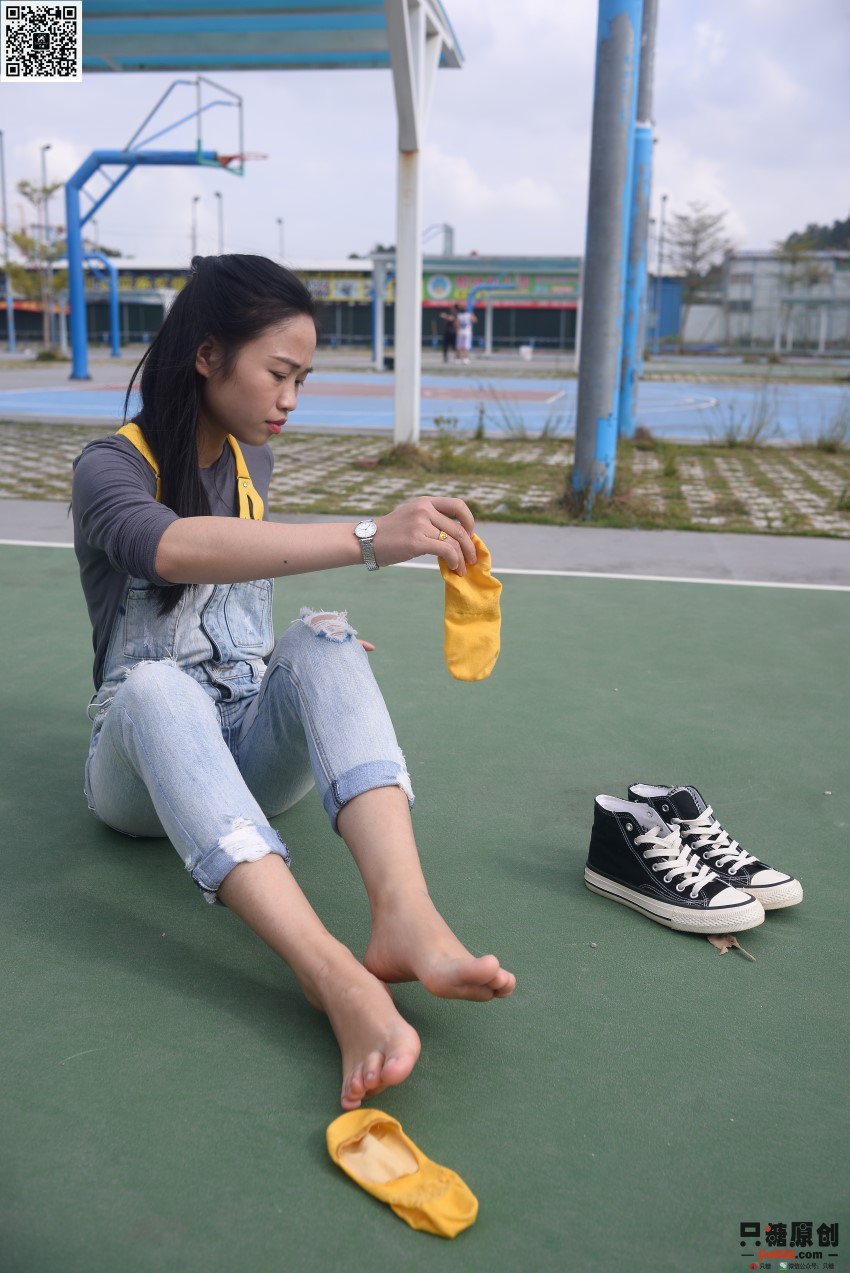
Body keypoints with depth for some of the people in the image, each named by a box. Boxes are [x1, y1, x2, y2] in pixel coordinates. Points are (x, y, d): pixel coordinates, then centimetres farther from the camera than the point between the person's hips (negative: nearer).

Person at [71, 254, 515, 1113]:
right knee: (155, 684, -39)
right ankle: (337, 980, -56)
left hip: (251, 750, 4)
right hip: (143, 762, -4)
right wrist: (369, 540, -44)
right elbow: (172, 550, -35)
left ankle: (404, 914, -50)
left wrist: (320, 657, 15)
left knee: (323, 640, -28)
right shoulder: (111, 468, -10)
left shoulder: (250, 460, 10)